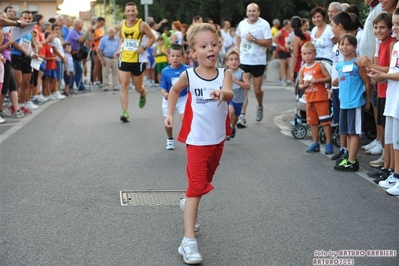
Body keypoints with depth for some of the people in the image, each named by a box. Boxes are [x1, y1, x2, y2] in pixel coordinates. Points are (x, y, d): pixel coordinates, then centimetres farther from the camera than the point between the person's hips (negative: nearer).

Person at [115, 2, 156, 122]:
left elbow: (152, 38, -4)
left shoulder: (142, 25, -10)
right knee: (124, 86, -7)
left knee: (138, 87, 10)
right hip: (124, 59, 3)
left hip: (138, 60, -3)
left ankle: (143, 95, 47)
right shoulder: (122, 25, 4)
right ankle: (125, 112, -8)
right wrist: (119, 50, 5)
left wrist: (144, 47, -18)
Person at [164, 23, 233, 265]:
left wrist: (222, 94, -52)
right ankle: (189, 241, -15)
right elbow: (174, 91, 13)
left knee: (206, 182, 23)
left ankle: (189, 204, 55)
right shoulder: (188, 76, -9)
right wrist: (170, 114, 8)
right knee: (197, 186, -12)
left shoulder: (224, 74, -9)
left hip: (218, 140, 3)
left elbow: (230, 94, -30)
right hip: (197, 140, -3)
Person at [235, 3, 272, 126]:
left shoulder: (264, 24, -10)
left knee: (257, 89, 6)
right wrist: (237, 47, 8)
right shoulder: (242, 24, 4)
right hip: (243, 61, 3)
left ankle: (260, 106, 38)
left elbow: (269, 43, -14)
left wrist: (254, 39, -22)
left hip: (258, 62, -3)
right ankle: (242, 115, -4)